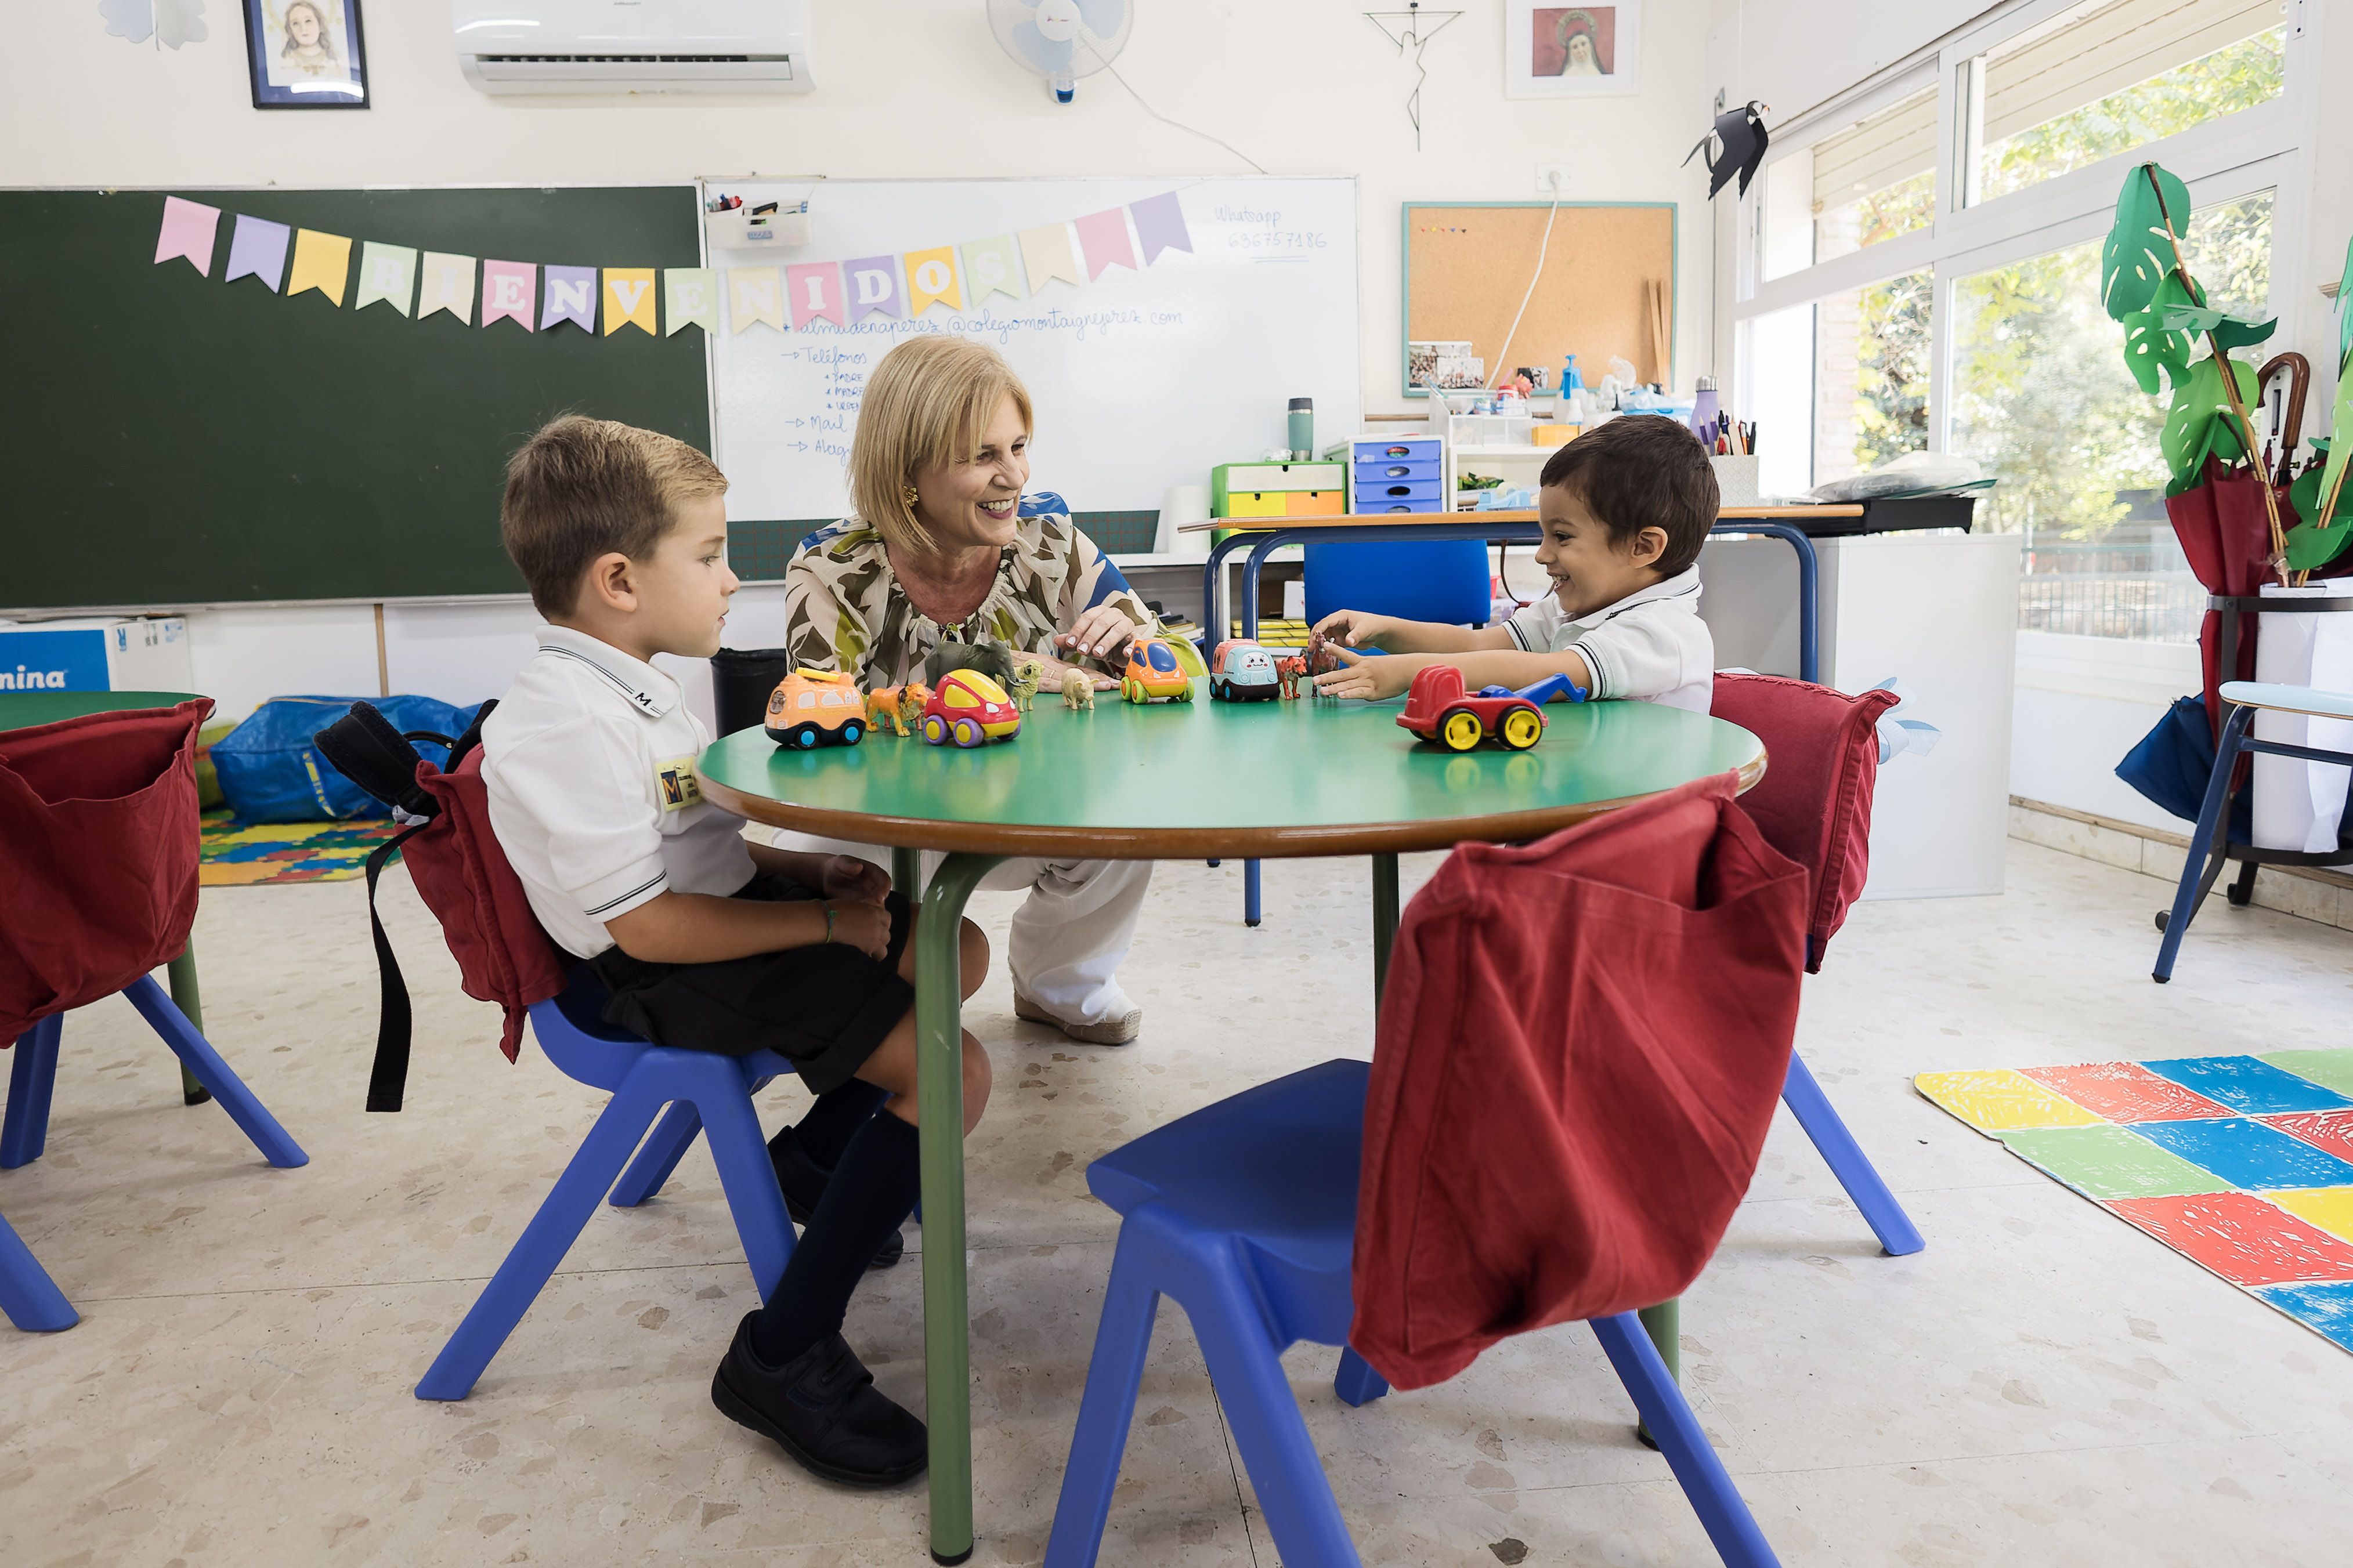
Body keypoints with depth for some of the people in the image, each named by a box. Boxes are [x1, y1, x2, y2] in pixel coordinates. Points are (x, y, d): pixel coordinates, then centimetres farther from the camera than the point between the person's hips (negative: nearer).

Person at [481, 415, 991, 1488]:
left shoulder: (625, 684, 10)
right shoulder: (562, 725, -23)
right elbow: (649, 924, -27)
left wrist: (815, 871, 2)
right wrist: (826, 923, -19)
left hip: (727, 908, 10)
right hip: (669, 980, -10)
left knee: (955, 951, 16)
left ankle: (818, 1153, 28)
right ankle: (783, 1357, -10)